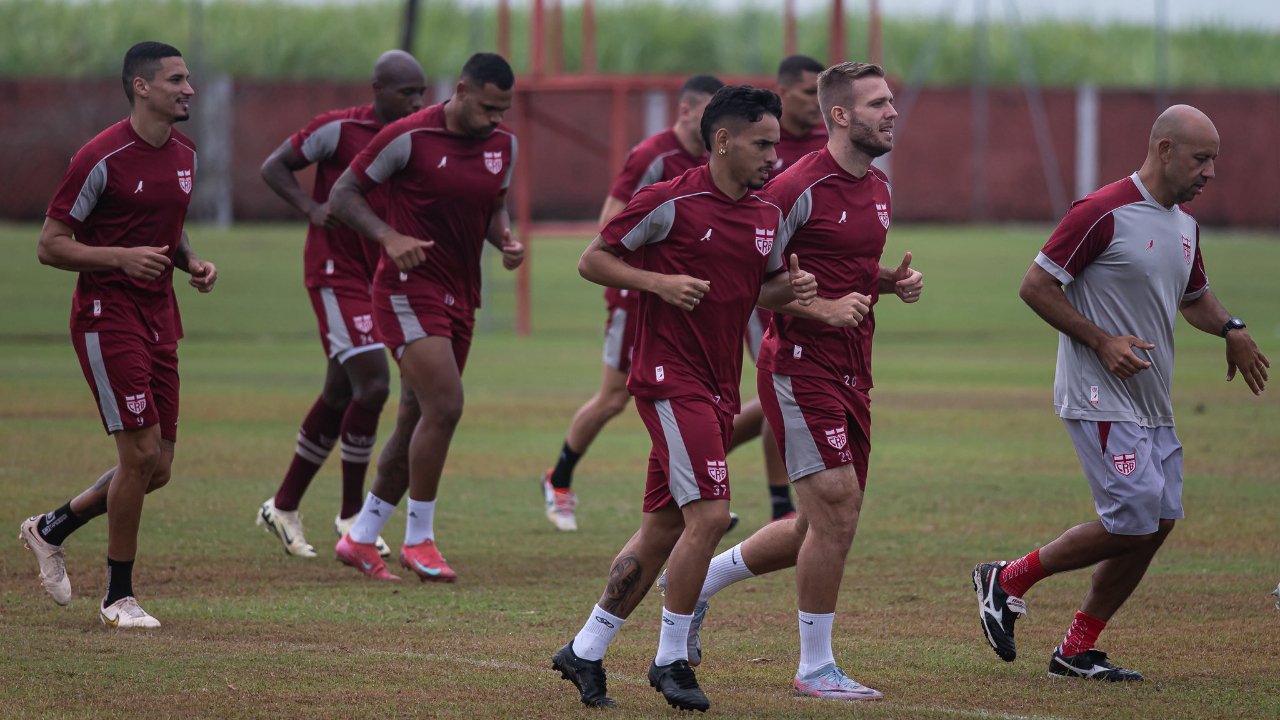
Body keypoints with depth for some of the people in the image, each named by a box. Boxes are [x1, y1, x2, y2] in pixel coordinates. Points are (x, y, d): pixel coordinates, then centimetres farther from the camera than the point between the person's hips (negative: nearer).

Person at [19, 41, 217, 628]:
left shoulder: (183, 153, 9)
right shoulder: (102, 158, -14)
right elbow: (50, 245, -11)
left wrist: (190, 261, 5)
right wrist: (122, 257, -24)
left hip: (159, 318, 8)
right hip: (107, 316, -8)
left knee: (158, 468, 7)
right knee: (141, 453, -11)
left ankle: (51, 529, 29)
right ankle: (118, 598, 2)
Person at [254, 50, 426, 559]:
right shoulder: (339, 129, -12)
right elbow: (274, 167, -4)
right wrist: (311, 209, -19)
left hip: (377, 278, 7)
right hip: (336, 273, -7)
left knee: (340, 396, 13)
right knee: (373, 383, -16)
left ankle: (284, 508, 26)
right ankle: (351, 514, -3)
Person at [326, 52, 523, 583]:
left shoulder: (503, 146, 7)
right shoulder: (409, 137, -13)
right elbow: (343, 194, -7)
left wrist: (505, 239, 0)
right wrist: (389, 236, -22)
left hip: (460, 296, 7)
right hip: (409, 287, -7)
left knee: (417, 420, 10)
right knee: (445, 405, -19)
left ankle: (360, 538, 22)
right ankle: (418, 540, -7)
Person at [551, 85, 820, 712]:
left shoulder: (767, 216, 10)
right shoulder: (669, 203, -10)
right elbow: (593, 260, -4)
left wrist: (791, 286, 1)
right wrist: (659, 283, -18)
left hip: (718, 389, 8)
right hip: (671, 378, -8)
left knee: (664, 529, 11)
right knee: (709, 513, -15)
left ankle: (585, 651, 21)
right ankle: (670, 661, -3)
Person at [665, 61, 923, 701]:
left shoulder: (878, 188, 12)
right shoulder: (801, 187, -15)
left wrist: (894, 281, 6)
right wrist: (823, 308, -21)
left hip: (851, 372, 9)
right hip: (801, 366, -9)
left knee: (827, 522, 13)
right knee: (836, 509, -11)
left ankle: (699, 580, 30)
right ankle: (815, 668, 0)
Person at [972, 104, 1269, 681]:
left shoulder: (1185, 223, 13)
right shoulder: (1103, 213, -14)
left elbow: (1194, 295, 30)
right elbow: (1036, 285, -13)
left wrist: (1230, 329, 9)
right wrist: (1101, 341, -20)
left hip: (1154, 405, 9)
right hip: (1101, 400, -9)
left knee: (1159, 521, 5)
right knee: (1132, 521, -13)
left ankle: (1077, 650, 14)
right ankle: (1008, 580, 4)